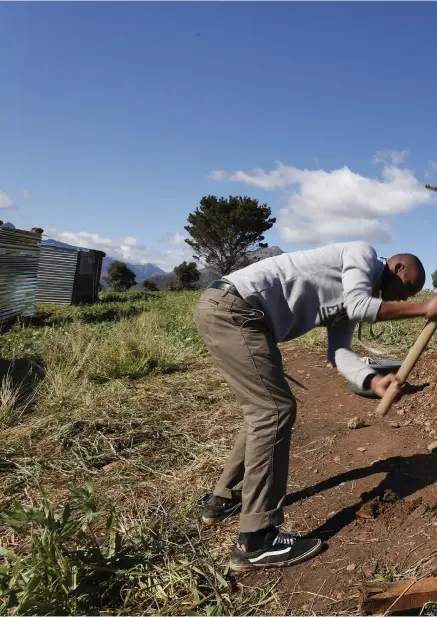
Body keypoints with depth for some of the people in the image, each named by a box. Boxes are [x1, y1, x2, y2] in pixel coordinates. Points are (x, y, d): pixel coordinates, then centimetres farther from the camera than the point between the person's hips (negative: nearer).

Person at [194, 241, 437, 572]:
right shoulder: (363, 254, 2)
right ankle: (256, 541, -5)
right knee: (275, 410, -10)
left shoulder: (350, 299, 25)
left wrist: (374, 380, -5)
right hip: (231, 306, -11)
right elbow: (359, 306, -17)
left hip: (225, 311, 11)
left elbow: (339, 351, 11)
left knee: (264, 410, 17)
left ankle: (225, 499, 30)